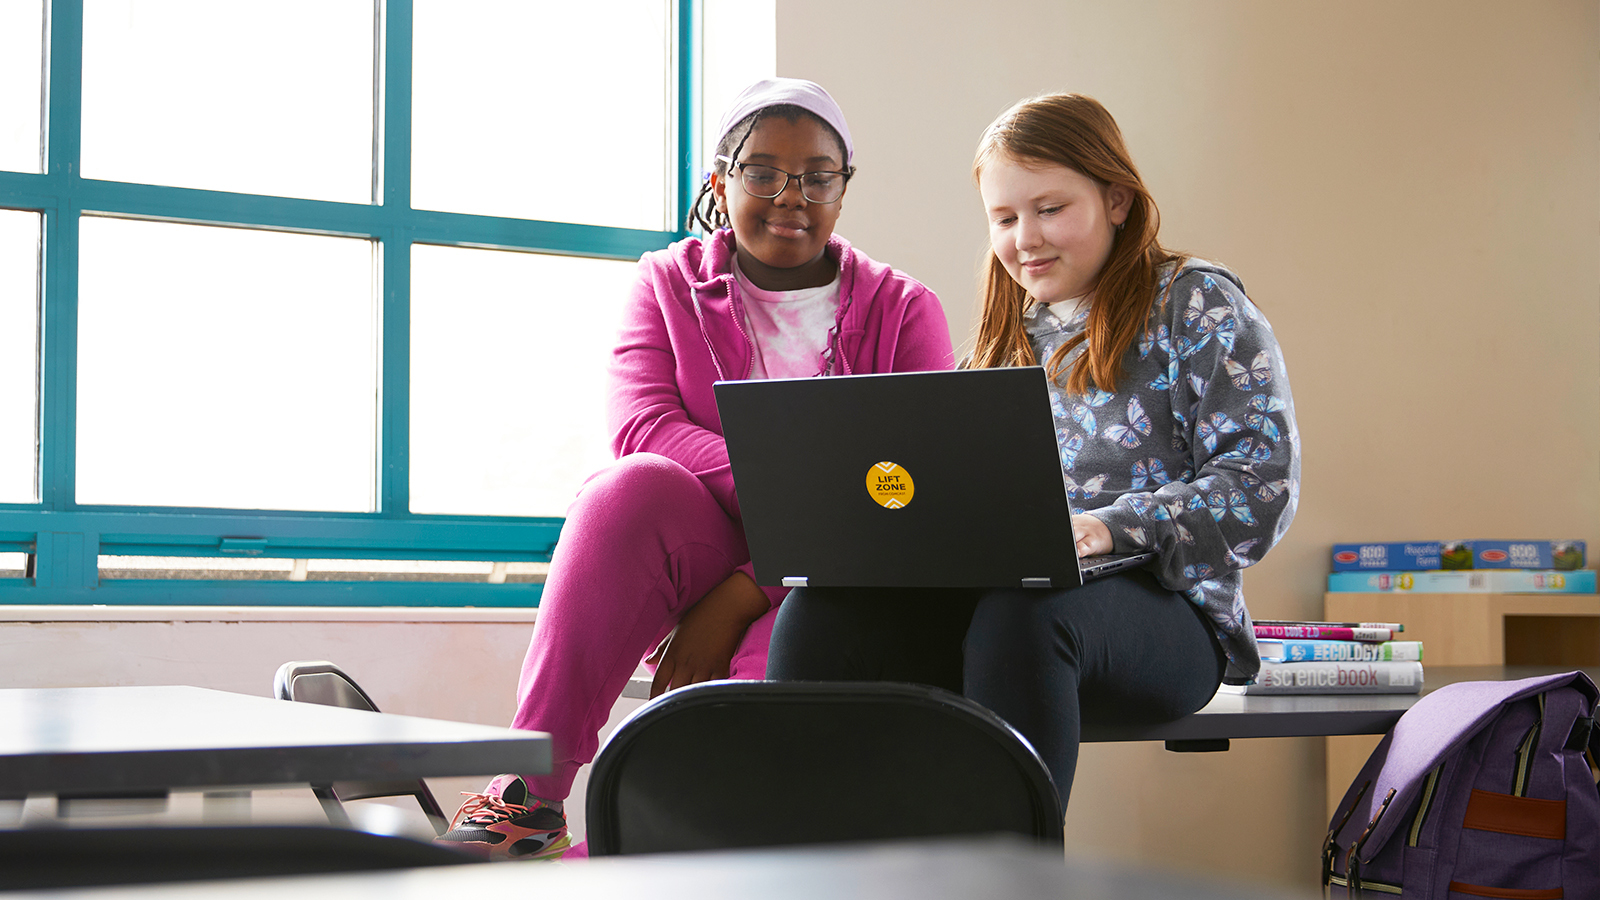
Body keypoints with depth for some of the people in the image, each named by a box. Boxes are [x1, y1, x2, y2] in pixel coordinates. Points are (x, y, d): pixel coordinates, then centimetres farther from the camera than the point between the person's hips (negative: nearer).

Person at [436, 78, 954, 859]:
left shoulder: (903, 310, 5)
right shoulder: (670, 283, 9)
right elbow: (640, 427, -9)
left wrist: (746, 591, -20)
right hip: (703, 555, 1)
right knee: (637, 485, -33)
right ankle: (529, 790, -33)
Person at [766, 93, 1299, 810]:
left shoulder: (1196, 305, 6)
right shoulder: (1006, 334, 24)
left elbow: (1262, 486, -6)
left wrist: (1110, 526, -20)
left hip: (1159, 607, -5)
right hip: (993, 596, 5)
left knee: (1018, 614, -40)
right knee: (819, 610, -24)